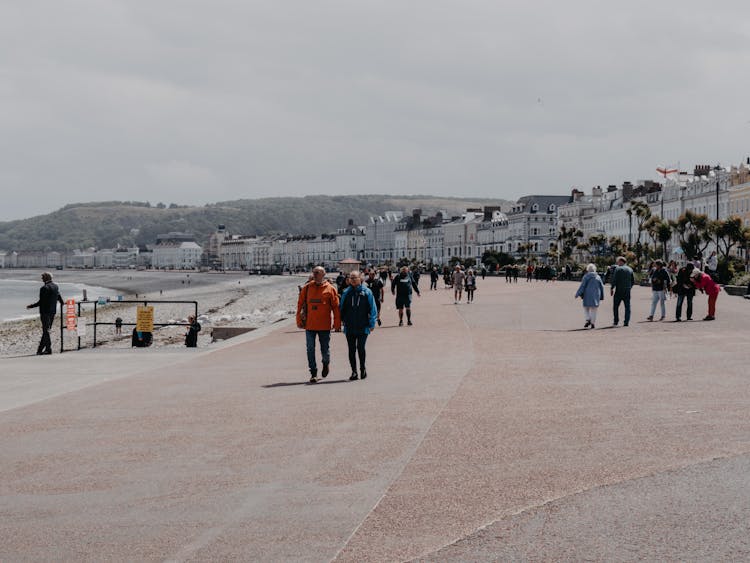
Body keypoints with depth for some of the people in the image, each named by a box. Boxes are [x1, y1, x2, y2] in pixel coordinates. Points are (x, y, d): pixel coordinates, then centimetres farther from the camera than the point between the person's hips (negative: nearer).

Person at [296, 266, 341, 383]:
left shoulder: (330, 289, -2)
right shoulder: (307, 288, 4)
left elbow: (336, 307, -1)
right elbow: (300, 304, 8)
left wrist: (337, 324, -4)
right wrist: (299, 320, 3)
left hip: (324, 325, -2)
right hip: (309, 325, 2)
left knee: (325, 349, 8)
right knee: (310, 350, -1)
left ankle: (326, 363, 38)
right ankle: (313, 373, 6)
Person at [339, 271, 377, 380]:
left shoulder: (367, 292, -2)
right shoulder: (346, 292, 6)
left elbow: (373, 308, -1)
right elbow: (341, 308, 12)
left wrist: (372, 323, -4)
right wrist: (341, 320, 6)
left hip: (363, 326, -3)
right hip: (349, 327, 3)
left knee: (360, 348, -7)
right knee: (351, 350, 6)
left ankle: (362, 368, 16)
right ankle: (354, 372, 15)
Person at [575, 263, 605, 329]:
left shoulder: (586, 276, -4)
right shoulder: (598, 277, 7)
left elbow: (582, 286, -9)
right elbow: (601, 287, 10)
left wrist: (578, 294, -4)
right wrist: (601, 296, 18)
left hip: (588, 295, -2)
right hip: (596, 296, 2)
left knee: (586, 308, 12)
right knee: (593, 309, 5)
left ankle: (588, 319, -9)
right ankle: (593, 323, 1)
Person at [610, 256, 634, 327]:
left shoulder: (618, 269, -8)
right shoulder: (630, 269, 9)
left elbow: (614, 279, -13)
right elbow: (633, 281, 11)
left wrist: (612, 288, -6)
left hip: (619, 290, -4)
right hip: (627, 291, 4)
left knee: (615, 306, 7)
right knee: (627, 306, 7)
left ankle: (616, 321, 6)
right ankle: (626, 322, 2)